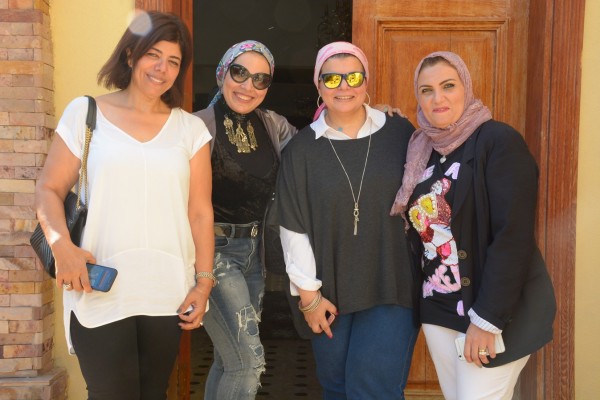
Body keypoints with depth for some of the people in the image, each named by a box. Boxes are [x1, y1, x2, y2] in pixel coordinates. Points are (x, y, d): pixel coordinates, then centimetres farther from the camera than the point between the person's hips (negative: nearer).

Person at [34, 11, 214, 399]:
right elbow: (49, 190, 3)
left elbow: (200, 211, 7)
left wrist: (203, 281, 1)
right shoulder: (85, 112, 4)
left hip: (167, 294, 2)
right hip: (99, 294, -2)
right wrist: (63, 246, -14)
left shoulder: (190, 128, 8)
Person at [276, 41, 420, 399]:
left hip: (392, 291, -1)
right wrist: (308, 293, -3)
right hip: (330, 295, 2)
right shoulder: (302, 148, 1)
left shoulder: (400, 134, 0)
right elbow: (294, 227, 0)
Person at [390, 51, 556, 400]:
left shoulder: (498, 142, -15)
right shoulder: (423, 150, 7)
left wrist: (486, 319, -21)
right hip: (439, 307, 7)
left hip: (496, 311, -6)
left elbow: (514, 238, -20)